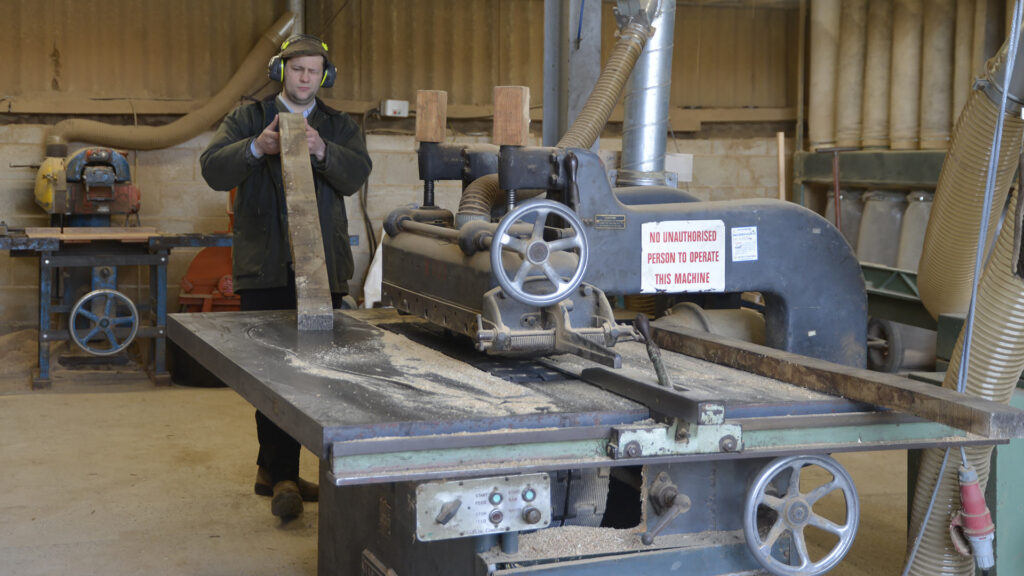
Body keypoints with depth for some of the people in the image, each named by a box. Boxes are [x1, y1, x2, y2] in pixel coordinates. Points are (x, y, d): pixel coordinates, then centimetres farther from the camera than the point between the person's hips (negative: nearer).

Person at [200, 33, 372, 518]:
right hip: (265, 269, -3)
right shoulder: (248, 119, 9)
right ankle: (282, 475, -3)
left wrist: (321, 151, -24)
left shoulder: (339, 127, 14)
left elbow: (356, 174, -4)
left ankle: (273, 469, 17)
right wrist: (255, 148, -23)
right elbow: (213, 169, -5)